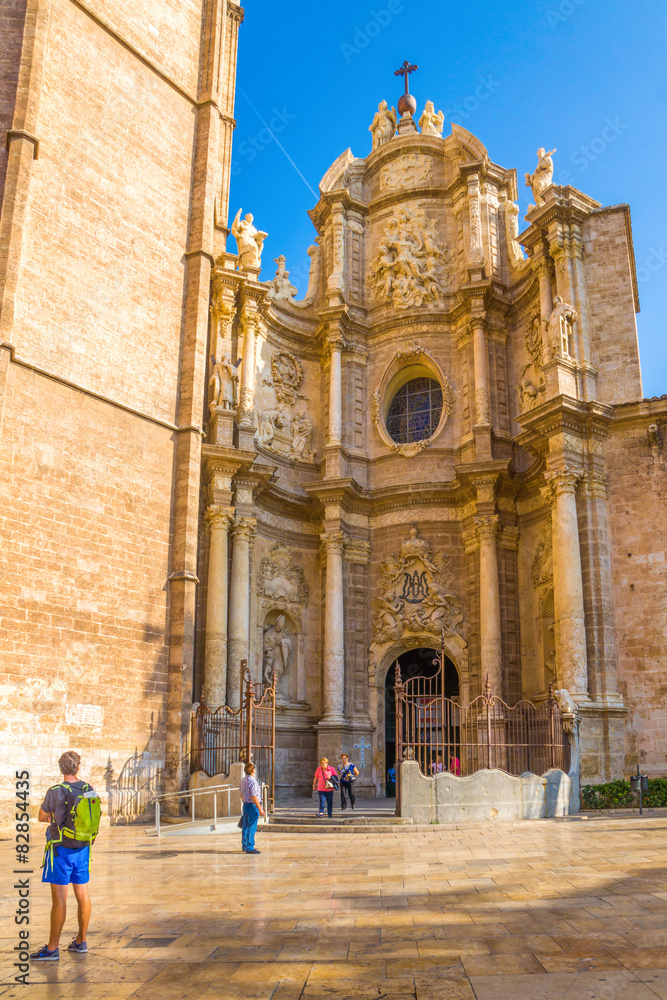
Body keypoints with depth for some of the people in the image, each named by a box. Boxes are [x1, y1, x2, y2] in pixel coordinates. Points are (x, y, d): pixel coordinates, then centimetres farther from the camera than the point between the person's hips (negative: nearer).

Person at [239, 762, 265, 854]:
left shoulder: (243, 780, 9)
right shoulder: (252, 781, -20)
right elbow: (254, 797, -22)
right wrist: (260, 809, -19)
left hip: (245, 805, 9)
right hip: (252, 806, -9)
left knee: (246, 826, 16)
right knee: (252, 827, -5)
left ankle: (245, 846, 25)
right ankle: (250, 848, -4)